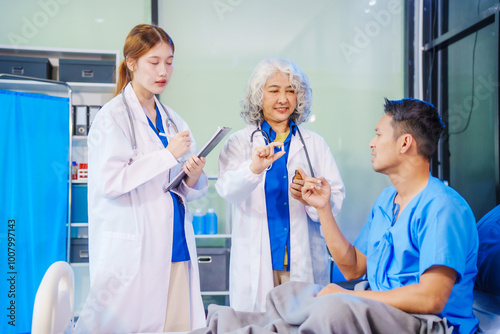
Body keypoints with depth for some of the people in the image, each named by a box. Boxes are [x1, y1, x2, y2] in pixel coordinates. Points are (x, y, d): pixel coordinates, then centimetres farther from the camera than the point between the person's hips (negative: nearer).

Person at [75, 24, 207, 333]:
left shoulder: (172, 120, 15)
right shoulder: (113, 116, -4)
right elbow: (109, 181, -15)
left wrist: (194, 179, -4)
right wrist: (168, 155, -16)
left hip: (175, 247, 6)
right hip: (133, 250, -6)